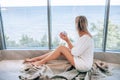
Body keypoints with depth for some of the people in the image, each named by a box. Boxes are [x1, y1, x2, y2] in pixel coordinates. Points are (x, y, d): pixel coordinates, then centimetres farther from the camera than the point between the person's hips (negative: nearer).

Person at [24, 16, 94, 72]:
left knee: (61, 48, -15)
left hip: (84, 65, -8)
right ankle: (36, 59, 5)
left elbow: (75, 52, -22)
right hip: (81, 61, 8)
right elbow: (74, 49, 6)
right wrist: (67, 40, -4)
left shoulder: (86, 38, -23)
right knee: (61, 48, -2)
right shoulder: (83, 36, 8)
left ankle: (42, 62, 0)